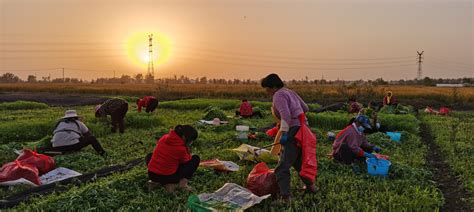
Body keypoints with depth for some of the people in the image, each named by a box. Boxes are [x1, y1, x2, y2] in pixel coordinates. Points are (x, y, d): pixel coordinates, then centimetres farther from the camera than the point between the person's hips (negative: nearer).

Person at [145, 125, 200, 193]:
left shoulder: (164, 137, 1)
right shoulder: (181, 148, -16)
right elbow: (186, 160, 2)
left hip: (151, 175, 4)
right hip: (169, 177, -4)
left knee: (149, 156, 38)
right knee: (196, 158, 7)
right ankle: (183, 182, 0)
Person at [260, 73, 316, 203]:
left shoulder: (279, 95, -9)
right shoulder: (290, 92, 17)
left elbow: (286, 115, -24)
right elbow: (305, 108, 21)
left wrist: (283, 134, -27)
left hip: (294, 131, -10)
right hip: (302, 129, 10)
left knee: (283, 166, -11)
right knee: (298, 160, 27)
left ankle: (285, 196, -19)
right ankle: (310, 186, 40)